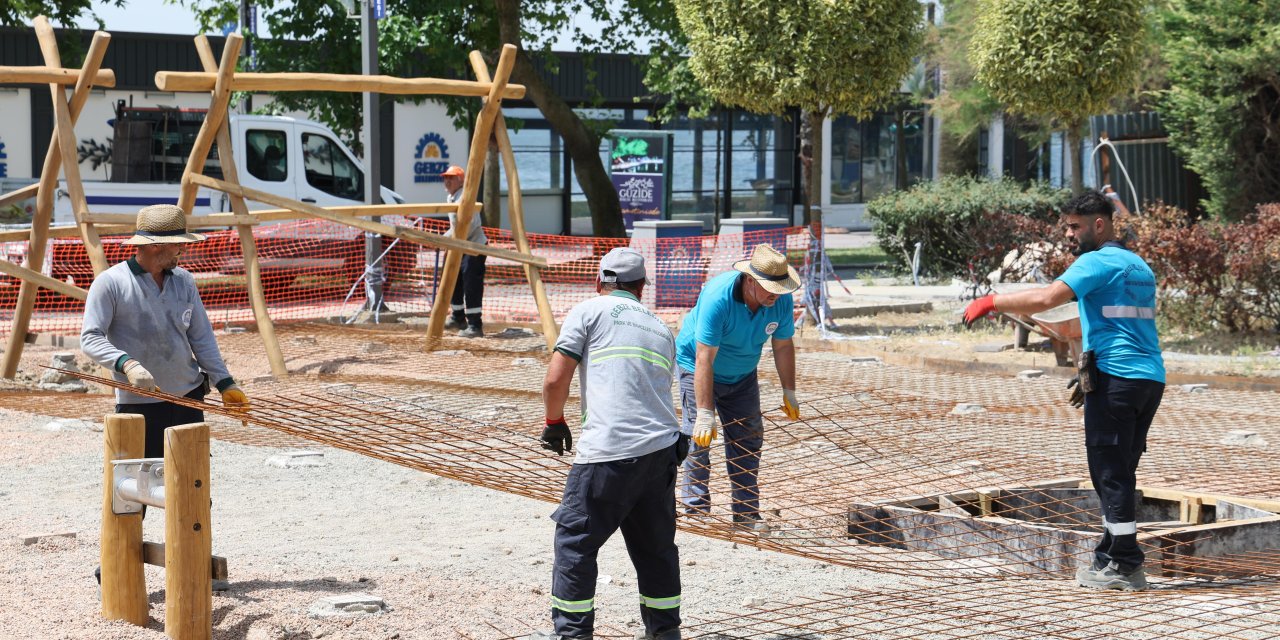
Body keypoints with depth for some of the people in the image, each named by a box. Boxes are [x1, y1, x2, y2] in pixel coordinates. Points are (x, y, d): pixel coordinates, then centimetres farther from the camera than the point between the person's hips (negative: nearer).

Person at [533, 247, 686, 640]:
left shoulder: (590, 311, 6)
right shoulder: (661, 329, 23)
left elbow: (556, 379, -2)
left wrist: (554, 423, 14)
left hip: (608, 452, -6)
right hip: (662, 449, 6)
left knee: (574, 541, 5)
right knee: (656, 547, 17)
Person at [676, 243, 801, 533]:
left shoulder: (782, 300, -20)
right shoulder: (718, 297, -36)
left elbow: (783, 346, -2)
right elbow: (705, 359, -36)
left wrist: (789, 393, 2)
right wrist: (705, 414, -37)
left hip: (742, 376, 5)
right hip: (697, 366, -5)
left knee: (748, 440, 2)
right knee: (699, 437, -12)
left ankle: (747, 513, 9)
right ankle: (696, 509, -4)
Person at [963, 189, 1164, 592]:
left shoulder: (1098, 262, -7)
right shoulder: (1138, 266, 22)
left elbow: (1046, 298, -21)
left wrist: (991, 302, -12)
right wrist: (1090, 379, 27)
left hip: (1116, 378, -9)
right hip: (1151, 378, 9)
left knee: (1110, 472, -4)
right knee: (1119, 472, 14)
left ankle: (1124, 566, -4)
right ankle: (1111, 557, 18)